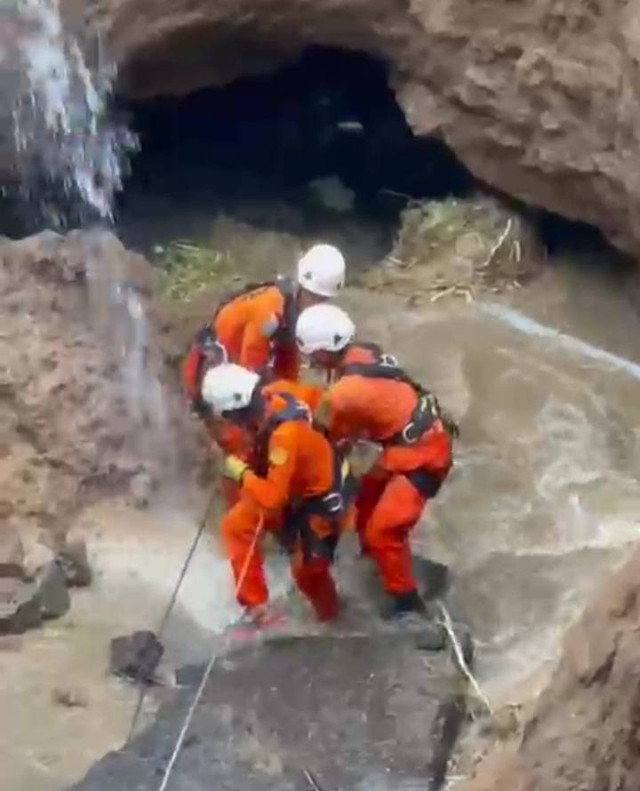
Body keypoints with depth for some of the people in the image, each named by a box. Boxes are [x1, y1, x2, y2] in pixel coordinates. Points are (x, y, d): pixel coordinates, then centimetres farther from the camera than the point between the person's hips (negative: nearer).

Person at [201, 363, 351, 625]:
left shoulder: (285, 434, -40)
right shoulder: (271, 395, -17)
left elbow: (273, 497, -36)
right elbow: (312, 395, 5)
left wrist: (241, 473, -21)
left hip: (317, 500, -9)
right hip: (291, 485, 9)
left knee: (307, 571, 2)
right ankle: (256, 605, 27)